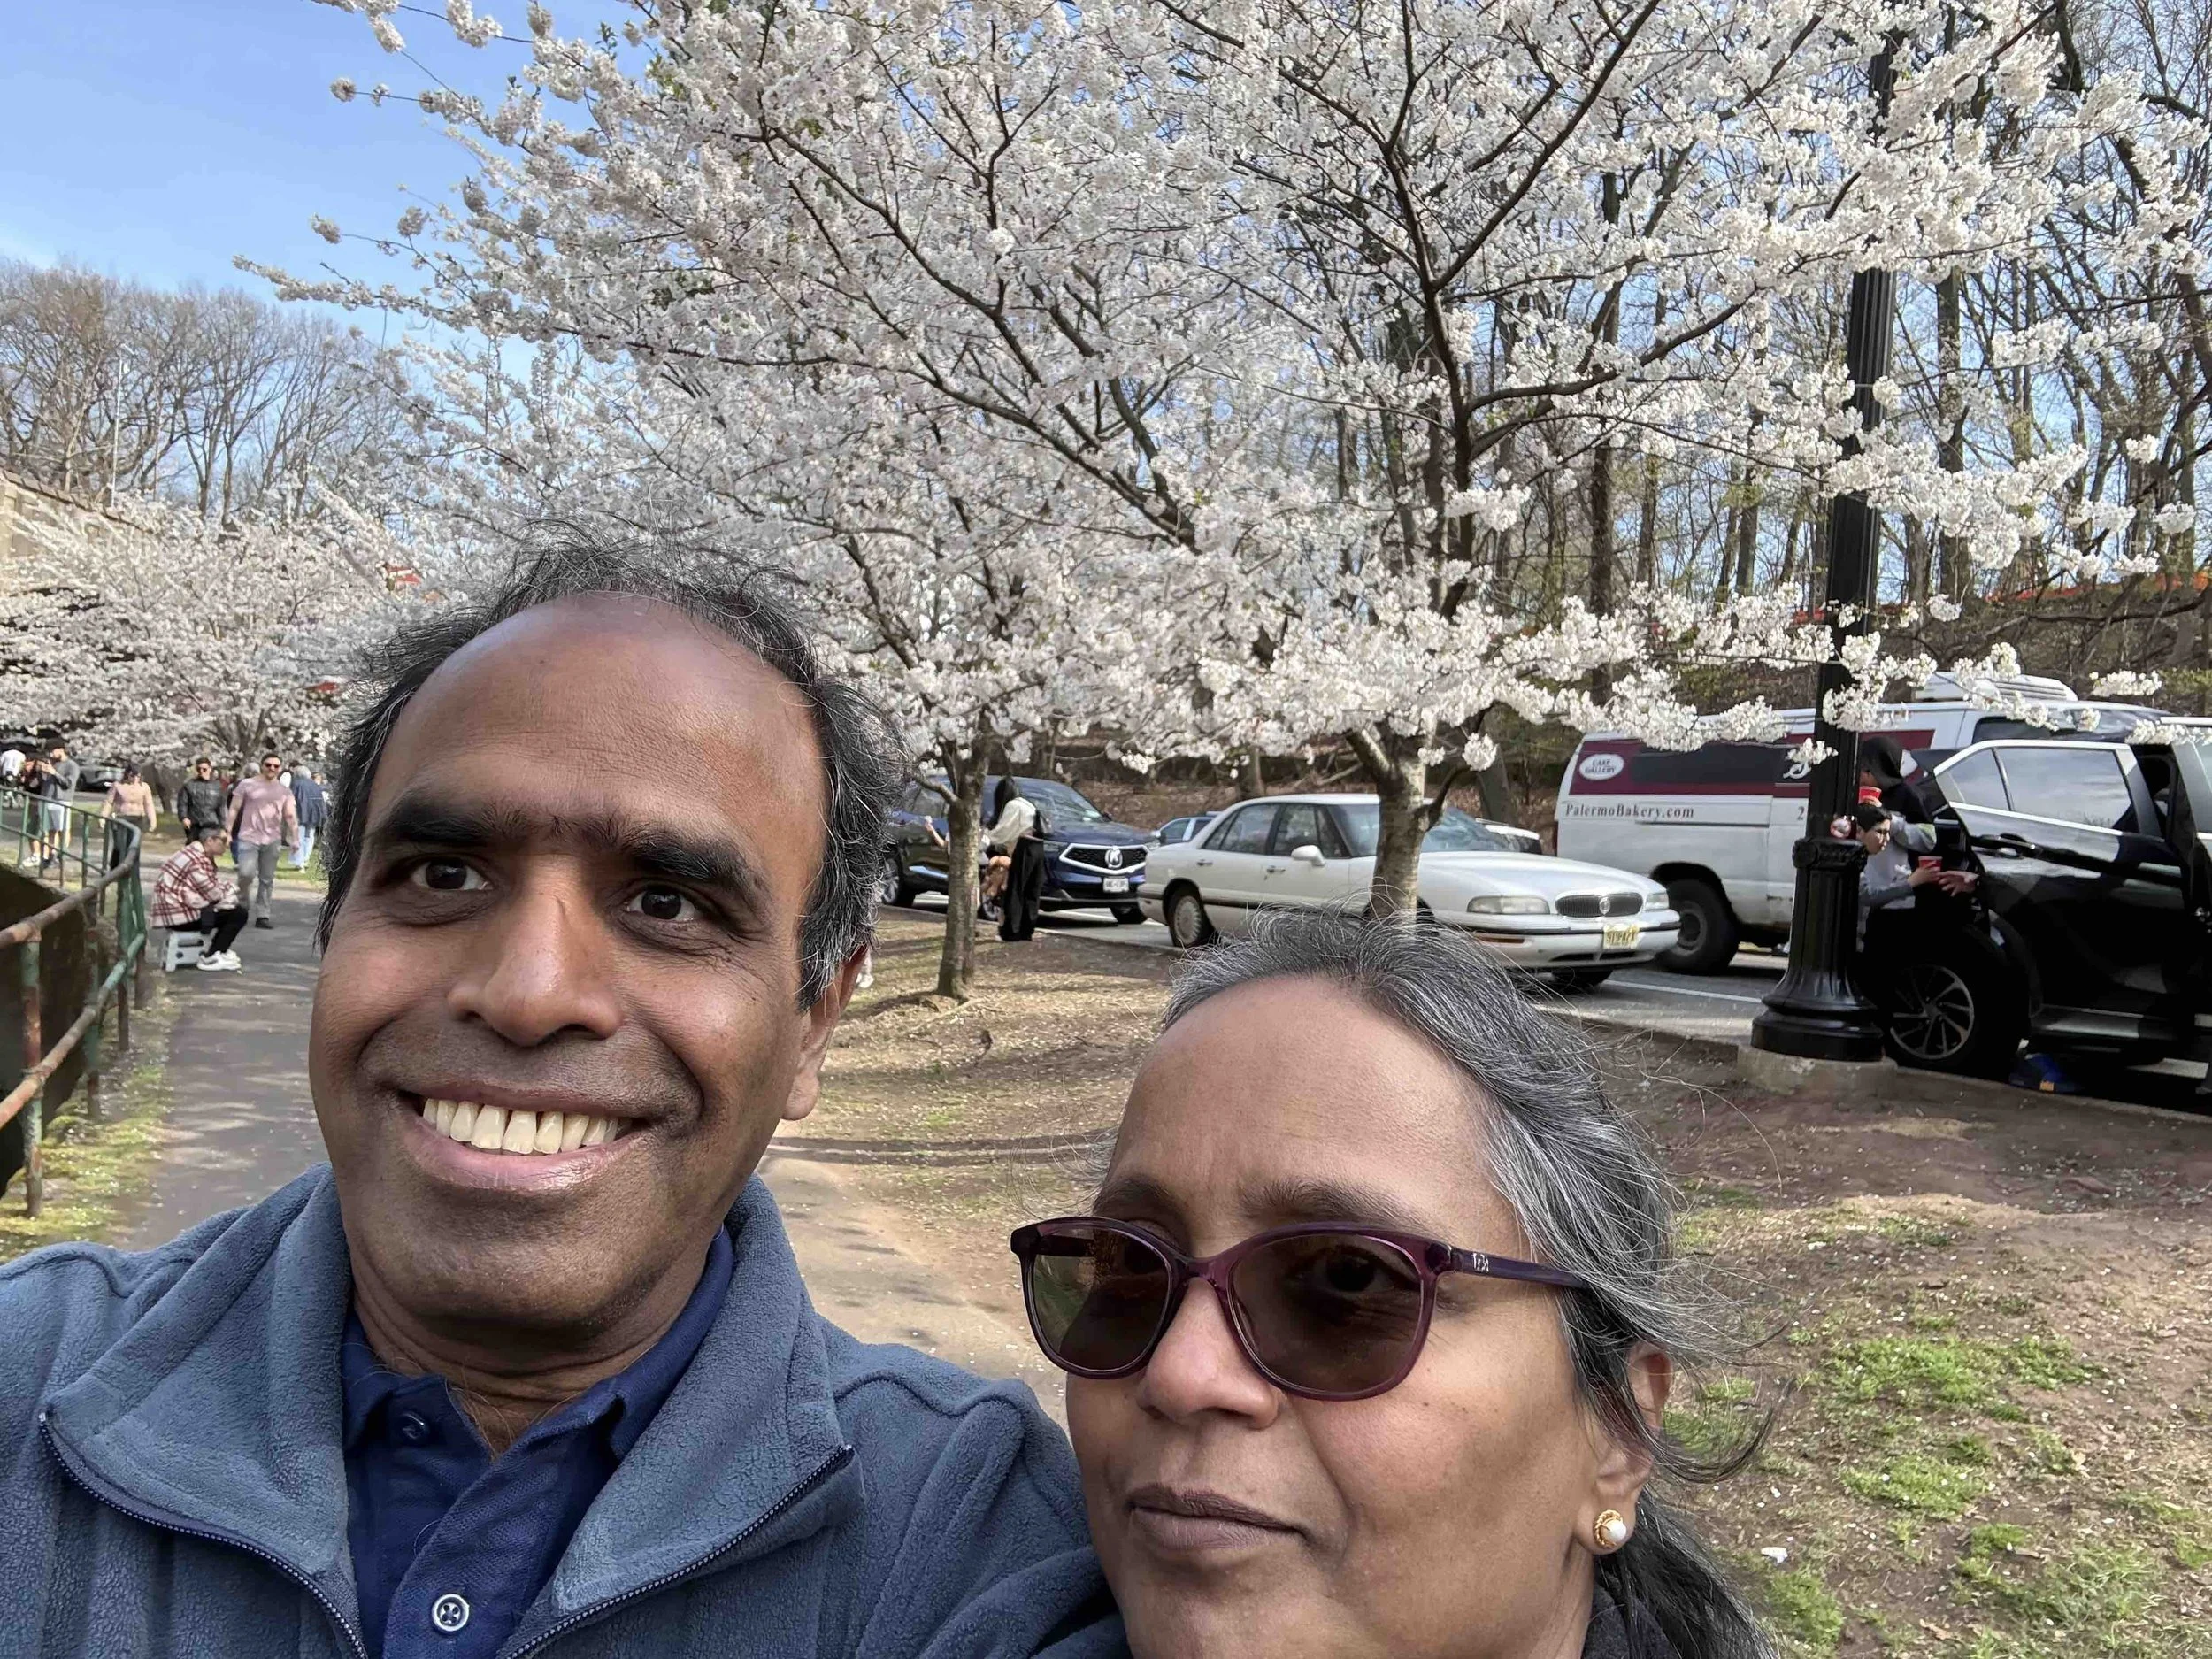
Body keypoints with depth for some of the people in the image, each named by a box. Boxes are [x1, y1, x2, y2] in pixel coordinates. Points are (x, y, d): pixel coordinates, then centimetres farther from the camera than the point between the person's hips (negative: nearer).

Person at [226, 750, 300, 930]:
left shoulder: (284, 791, 9)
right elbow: (234, 810, 3)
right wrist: (228, 831, -4)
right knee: (246, 873, -16)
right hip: (248, 838, -3)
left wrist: (295, 838, -3)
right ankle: (242, 905, 9)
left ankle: (262, 915, 8)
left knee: (267, 880, 4)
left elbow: (291, 816, 6)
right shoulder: (247, 785, 3)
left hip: (272, 840, 3)